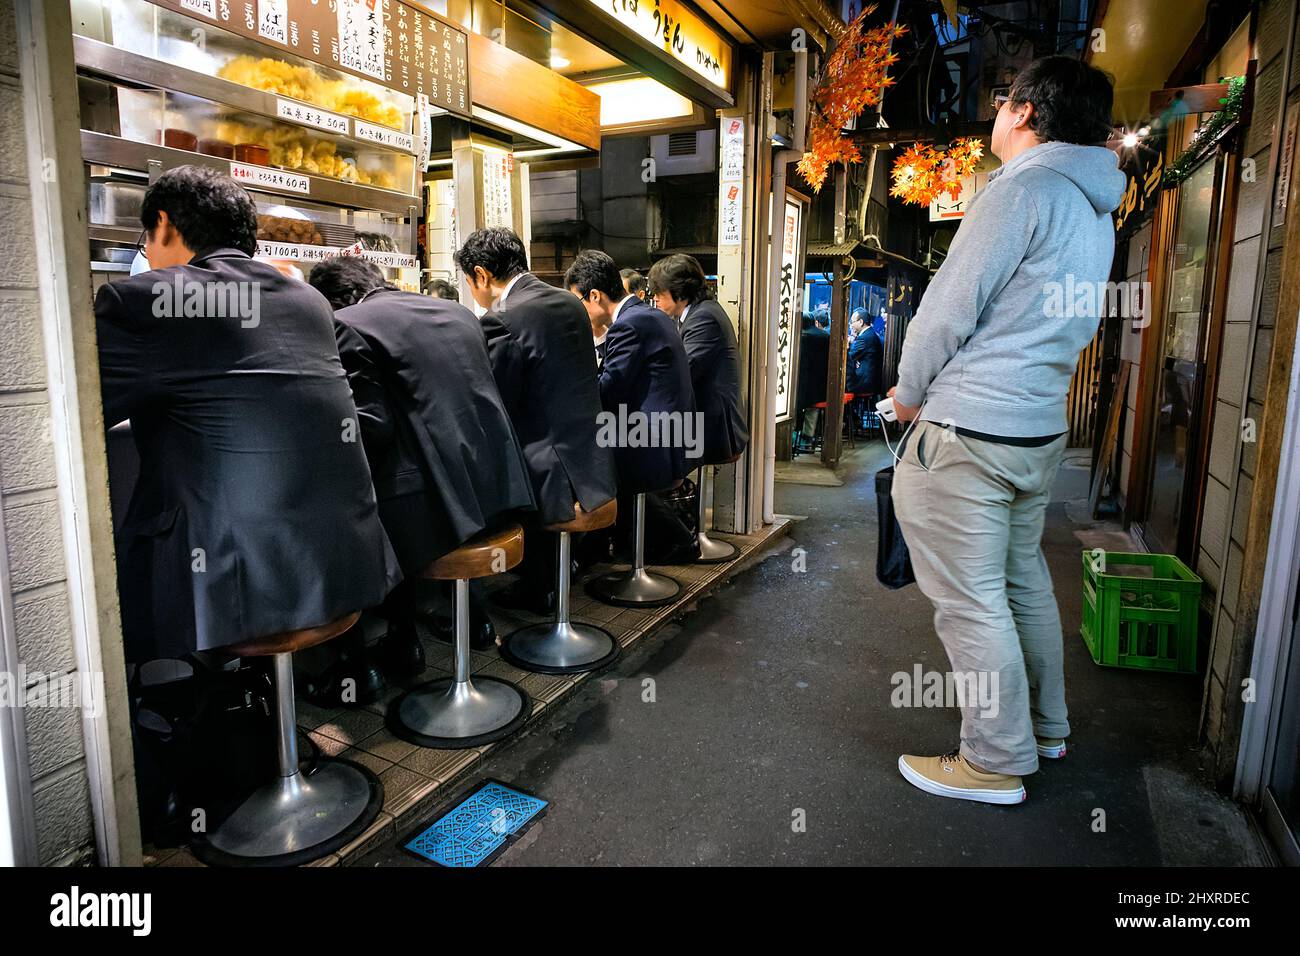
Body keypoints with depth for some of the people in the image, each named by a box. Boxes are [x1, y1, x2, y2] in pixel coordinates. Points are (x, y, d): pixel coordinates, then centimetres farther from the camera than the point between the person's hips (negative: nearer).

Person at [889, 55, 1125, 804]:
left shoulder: (1025, 186, -13)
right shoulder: (1096, 210, 16)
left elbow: (950, 307, -16)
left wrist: (908, 395, 0)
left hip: (968, 433, -9)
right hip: (1040, 428, 10)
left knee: (971, 602, 0)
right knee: (1023, 581, 21)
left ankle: (997, 764, 12)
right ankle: (1046, 727, 36)